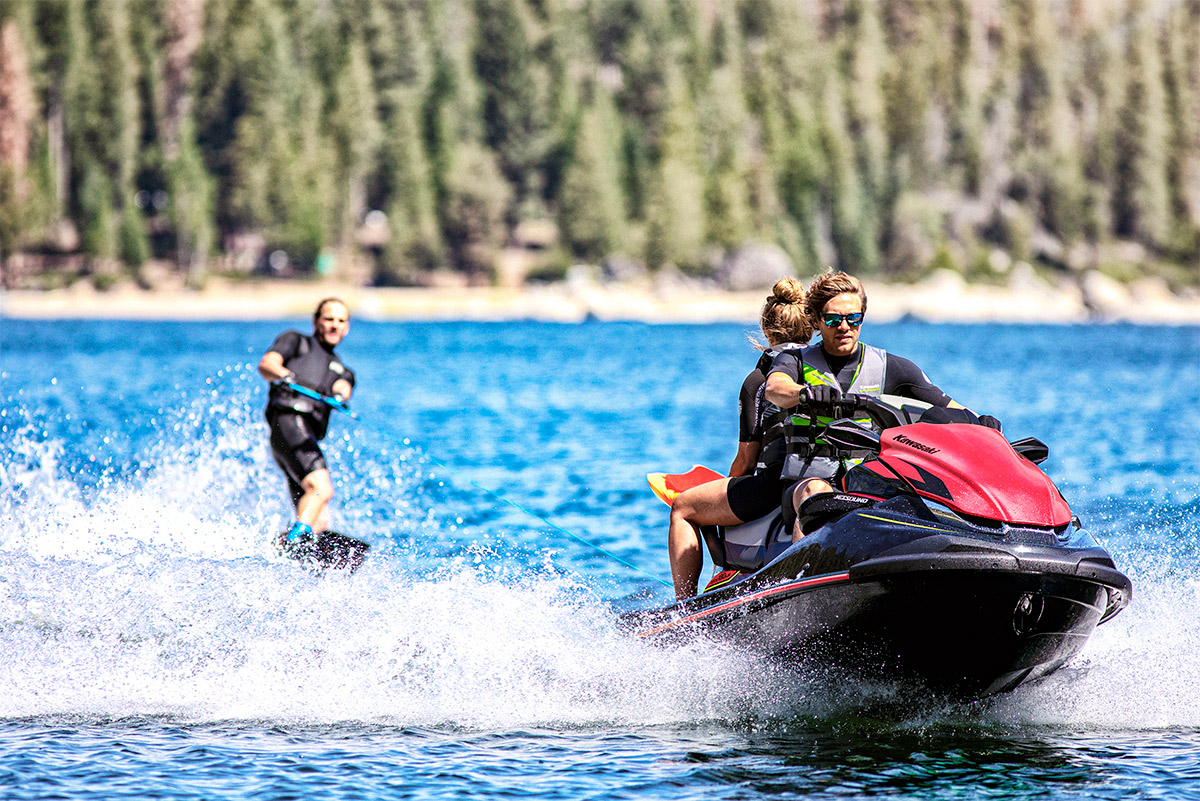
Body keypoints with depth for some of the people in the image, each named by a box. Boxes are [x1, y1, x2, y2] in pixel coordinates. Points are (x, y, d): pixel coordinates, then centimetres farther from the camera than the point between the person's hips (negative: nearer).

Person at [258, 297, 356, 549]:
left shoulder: (343, 372, 35)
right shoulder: (296, 341, 24)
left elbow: (343, 388, 10)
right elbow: (266, 364, 4)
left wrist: (339, 395, -16)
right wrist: (286, 376, -20)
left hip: (310, 438, 7)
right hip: (288, 418, -7)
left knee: (319, 526, -7)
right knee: (321, 488, -31)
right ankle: (295, 538, -47)